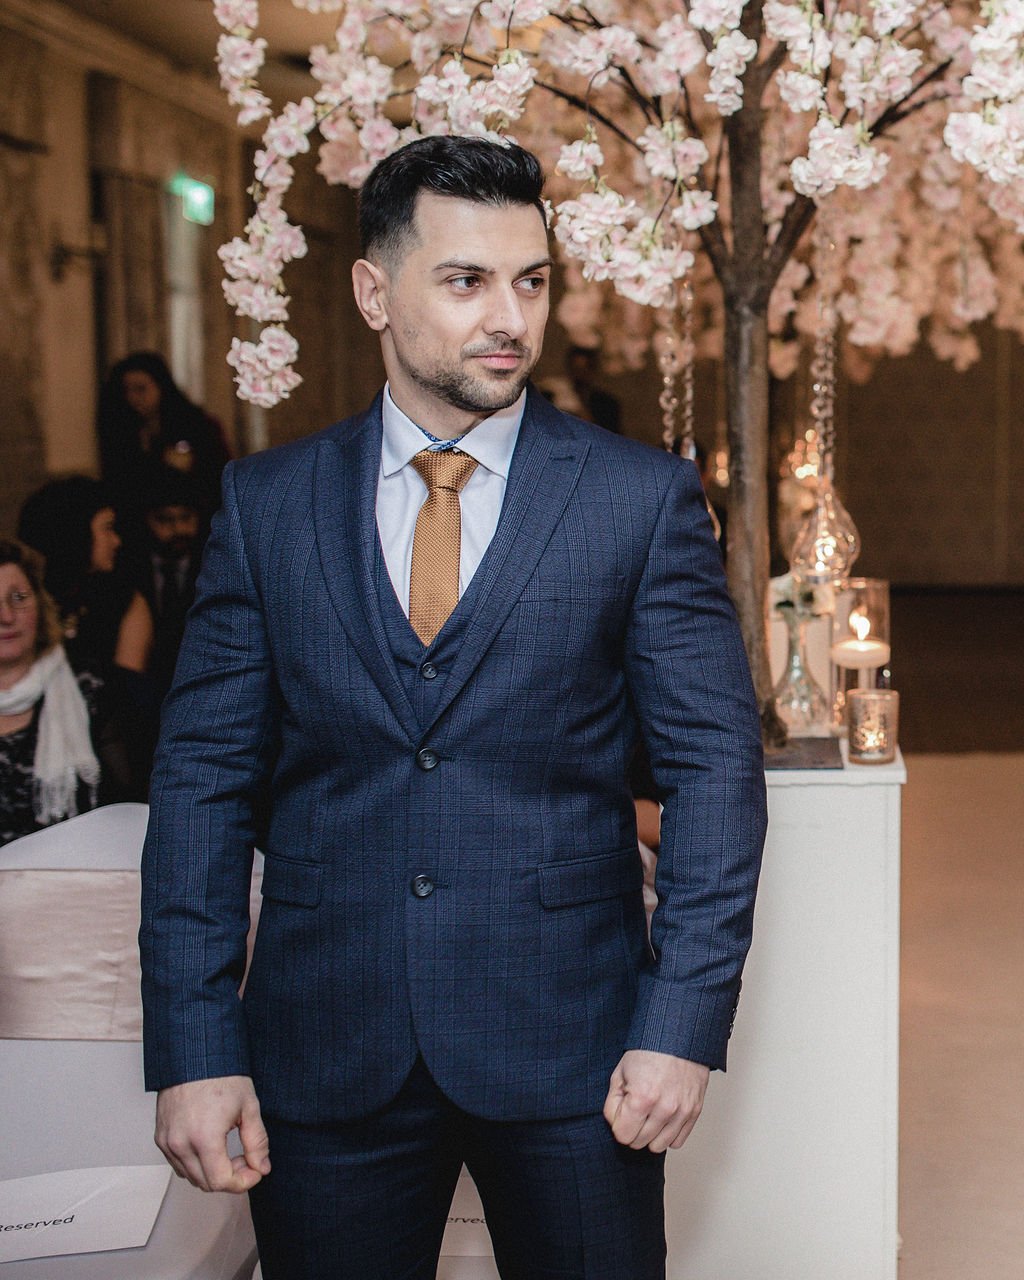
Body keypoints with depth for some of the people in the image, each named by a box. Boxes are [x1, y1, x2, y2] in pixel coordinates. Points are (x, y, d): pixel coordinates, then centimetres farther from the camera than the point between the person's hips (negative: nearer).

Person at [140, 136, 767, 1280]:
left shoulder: (645, 499, -1)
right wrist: (193, 1051, -5)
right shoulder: (267, 504, 3)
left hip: (569, 1053, -1)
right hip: (324, 1051, 2)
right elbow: (203, 777, 2)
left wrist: (683, 1025, -10)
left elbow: (714, 765, -2)